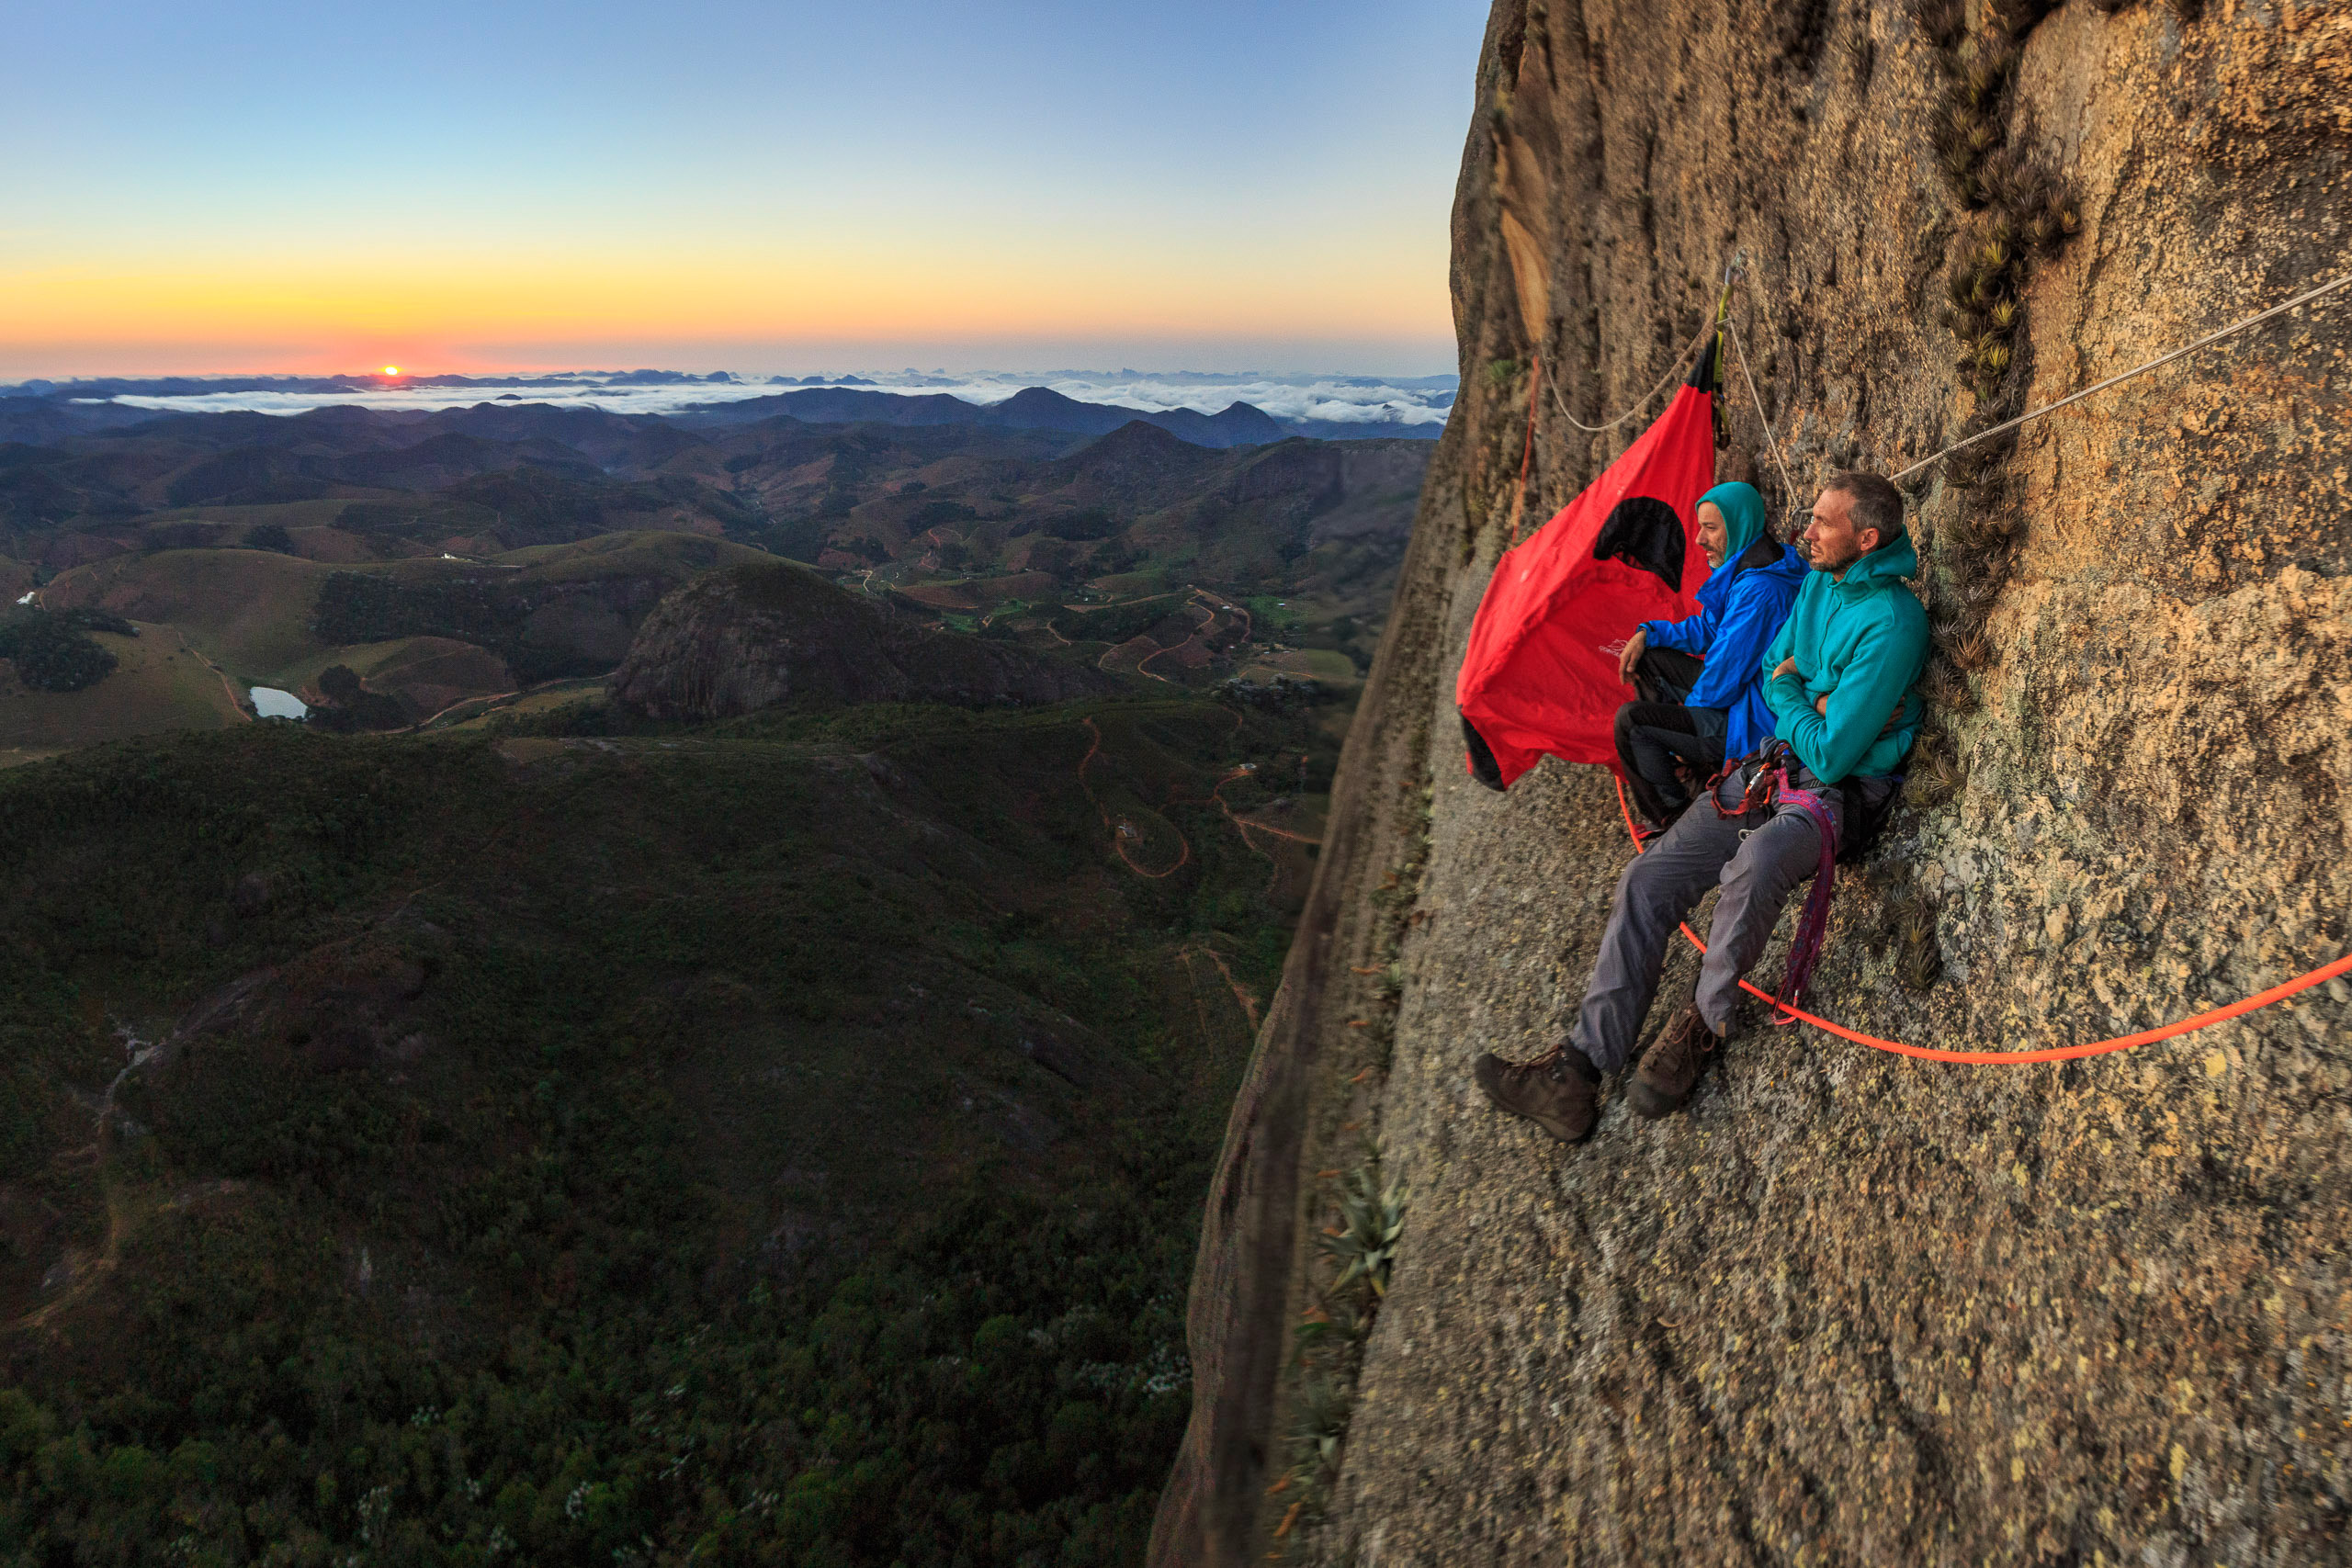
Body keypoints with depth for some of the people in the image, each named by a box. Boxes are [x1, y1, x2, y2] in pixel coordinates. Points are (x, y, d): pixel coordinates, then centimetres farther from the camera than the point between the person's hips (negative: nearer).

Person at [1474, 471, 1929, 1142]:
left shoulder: (1890, 623, -19)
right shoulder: (1818, 581, 8)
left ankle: (1706, 1023, -12)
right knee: (1648, 879, -10)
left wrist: (1790, 694, -3)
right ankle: (1581, 1067, -13)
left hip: (1840, 787, -8)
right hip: (1772, 762, 8)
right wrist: (1814, 706, -5)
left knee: (1754, 866, -40)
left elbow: (1829, 755, -21)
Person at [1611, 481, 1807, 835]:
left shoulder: (1758, 590, -29)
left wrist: (1690, 707, -6)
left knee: (1630, 720, -15)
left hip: (1751, 720, -11)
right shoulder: (1740, 568, 4)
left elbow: (1725, 674, -25)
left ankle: (1672, 815, 2)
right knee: (1647, 660, 16)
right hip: (1738, 690, 11)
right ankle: (1698, 761, 19)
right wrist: (1647, 634, 1)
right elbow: (1706, 629, 16)